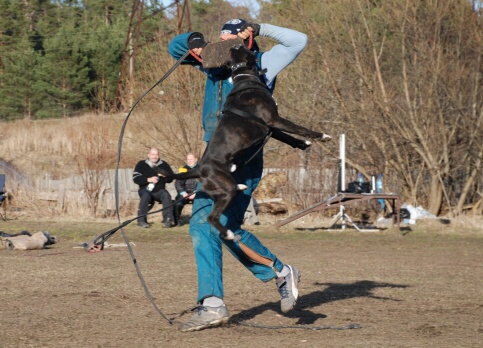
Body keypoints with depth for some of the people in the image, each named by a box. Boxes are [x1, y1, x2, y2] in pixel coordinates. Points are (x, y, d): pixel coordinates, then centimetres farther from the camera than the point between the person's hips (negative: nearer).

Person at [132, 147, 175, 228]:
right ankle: (141, 220, -33)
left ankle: (168, 219, -33)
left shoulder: (164, 164, 10)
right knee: (146, 196, -35)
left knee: (166, 195, -30)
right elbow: (135, 178, -5)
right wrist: (148, 179, -18)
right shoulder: (141, 164, 5)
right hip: (146, 189, -2)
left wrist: (164, 176, -12)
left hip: (159, 190, 2)